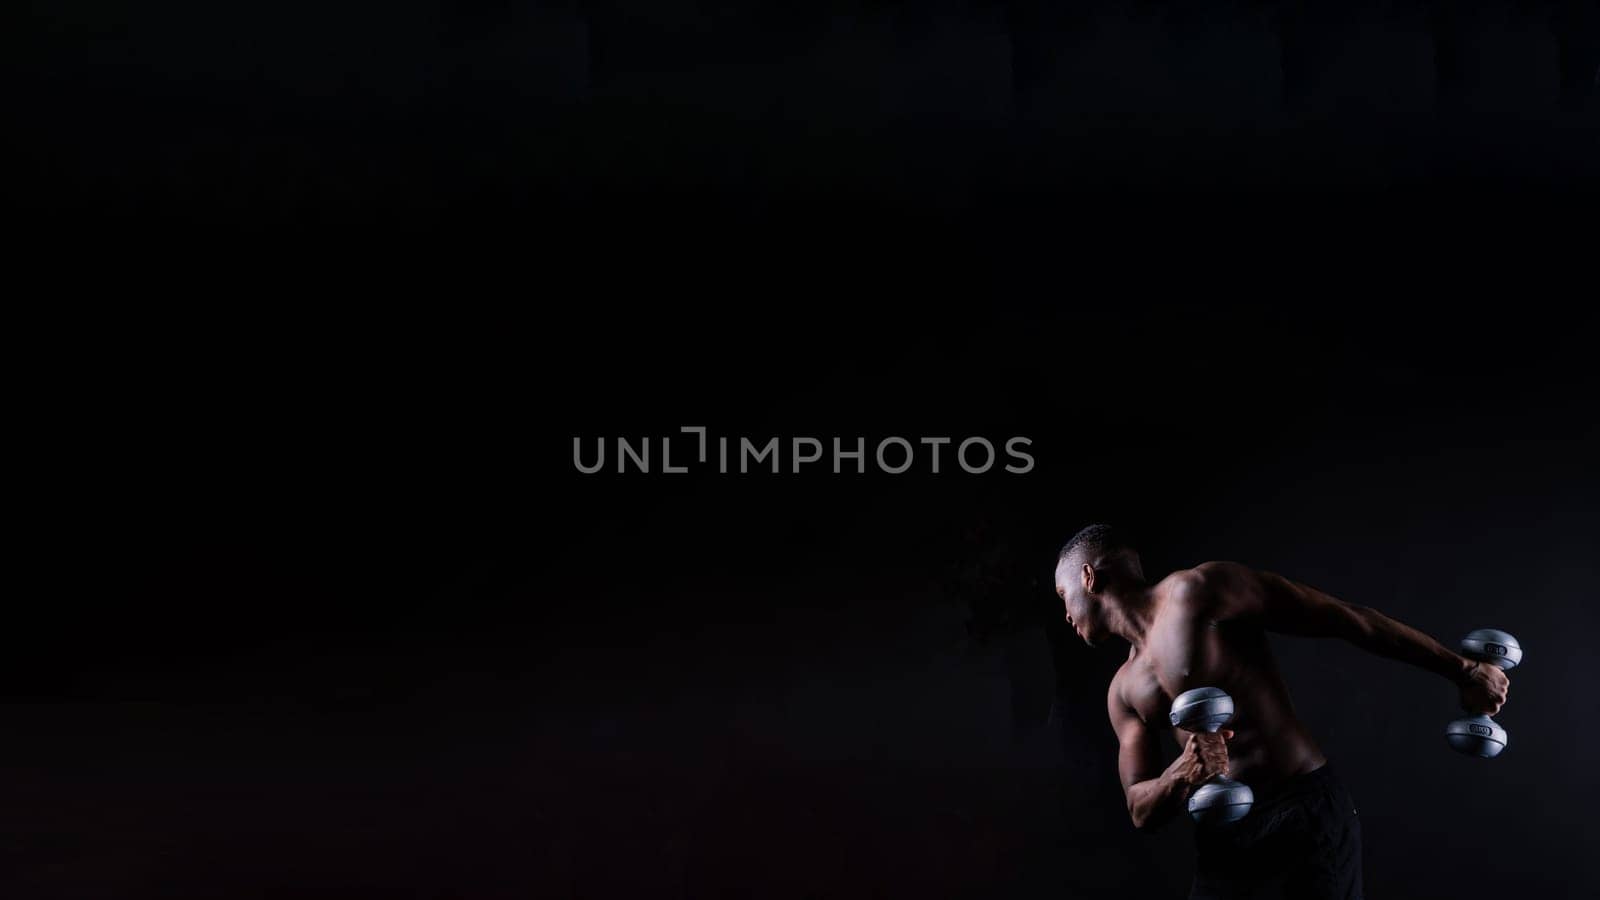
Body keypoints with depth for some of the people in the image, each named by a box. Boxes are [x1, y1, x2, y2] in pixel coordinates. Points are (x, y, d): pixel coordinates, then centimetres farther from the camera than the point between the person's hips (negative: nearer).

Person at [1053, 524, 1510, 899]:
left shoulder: (1201, 591, -6)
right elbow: (1141, 809, 7)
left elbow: (1349, 619, -4)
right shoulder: (1123, 692, 13)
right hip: (1221, 838, 6)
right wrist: (1182, 773, -17)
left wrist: (1462, 671, -4)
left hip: (1306, 809, -6)